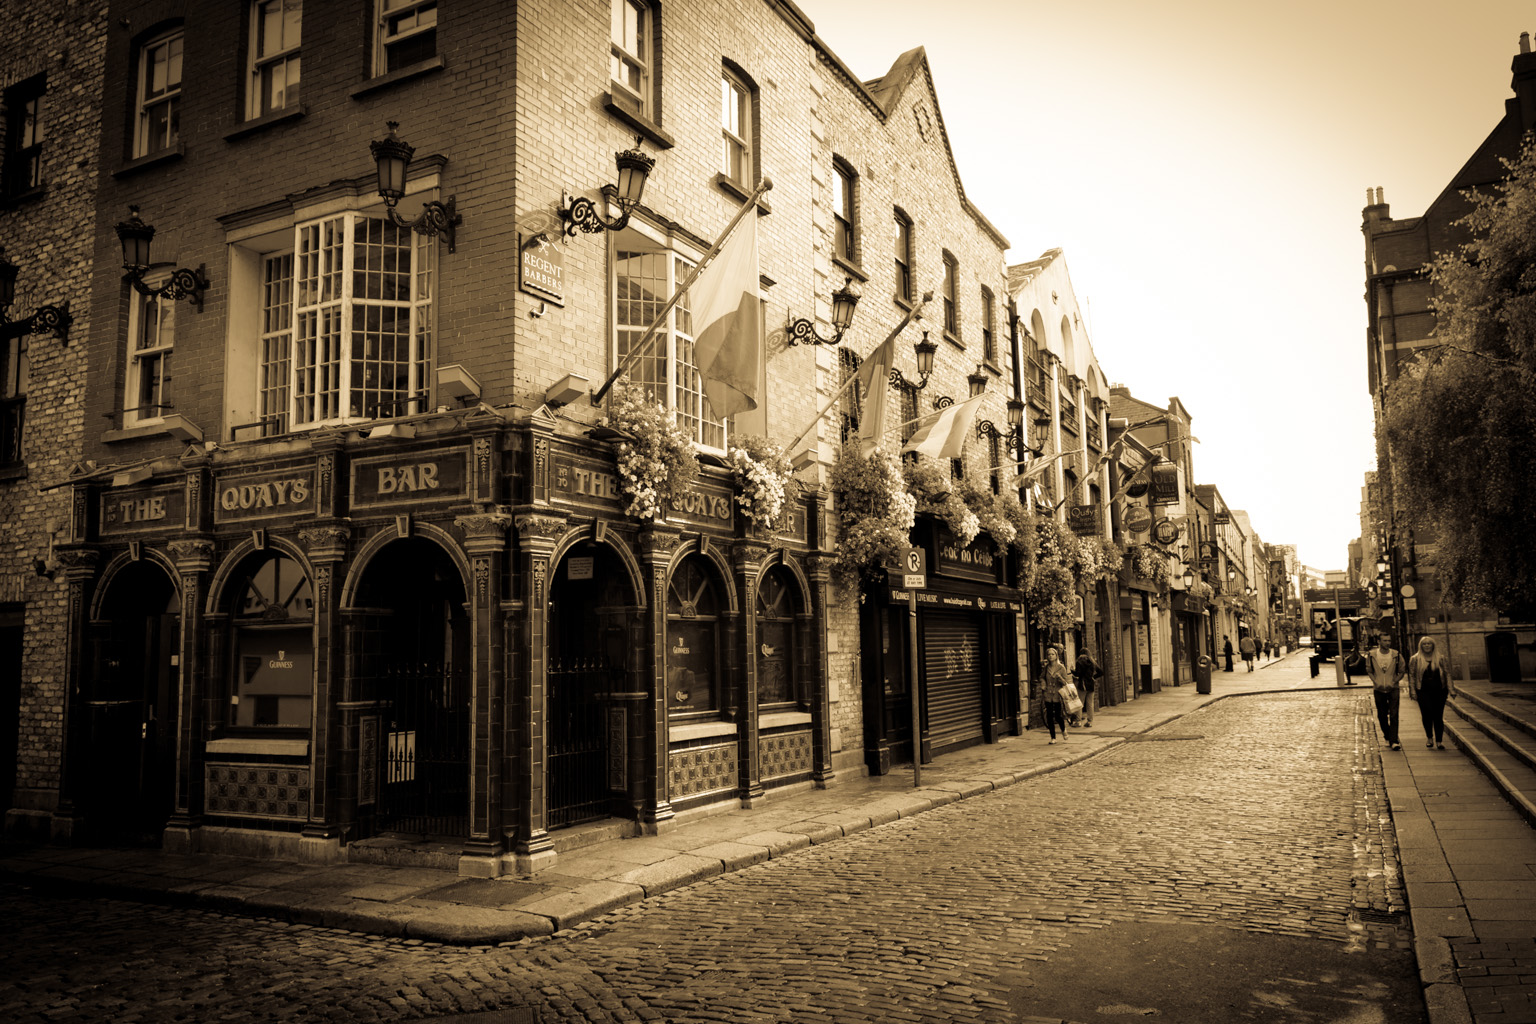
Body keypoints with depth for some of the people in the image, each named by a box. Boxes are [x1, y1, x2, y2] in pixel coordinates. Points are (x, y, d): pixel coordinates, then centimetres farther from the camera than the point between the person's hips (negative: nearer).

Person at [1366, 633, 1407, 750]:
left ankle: (1394, 741, -10)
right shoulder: (1372, 655, -3)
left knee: (1394, 716, -9)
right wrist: (1375, 681, -7)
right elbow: (1369, 670, 9)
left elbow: (1402, 671, 6)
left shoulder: (1396, 655, -5)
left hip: (1393, 689, -2)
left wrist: (1394, 682, -8)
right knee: (1382, 716, 9)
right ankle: (1387, 737, 28)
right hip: (1378, 690, 2)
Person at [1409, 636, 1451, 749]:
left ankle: (1439, 741, 4)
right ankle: (1429, 738, 13)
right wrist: (1413, 691, -1)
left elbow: (1447, 673, 9)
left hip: (1439, 691, 1)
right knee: (1426, 715, -4)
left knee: (1438, 716, -1)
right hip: (1423, 691, -1)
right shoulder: (1415, 659, 4)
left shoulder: (1441, 658, 8)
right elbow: (1411, 676, 5)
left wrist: (1450, 689, 1)